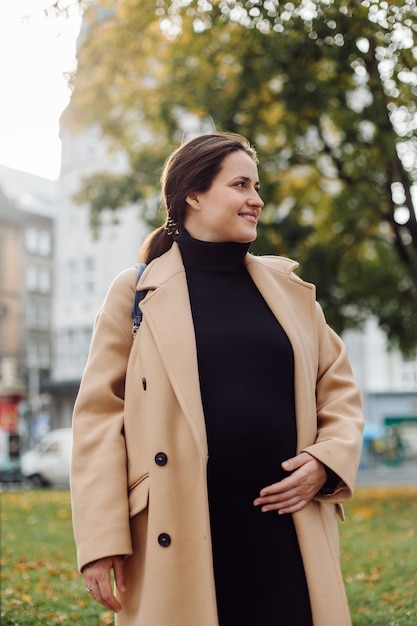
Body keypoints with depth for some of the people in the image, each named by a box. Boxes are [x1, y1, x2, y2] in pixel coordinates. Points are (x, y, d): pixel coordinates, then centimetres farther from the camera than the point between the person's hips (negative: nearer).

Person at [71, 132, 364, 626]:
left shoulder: (289, 289, 13)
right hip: (178, 544, -3)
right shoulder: (138, 292, 2)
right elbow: (99, 415, -1)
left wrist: (328, 461, -2)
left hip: (288, 537, 3)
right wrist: (101, 541, -7)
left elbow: (339, 391, 17)